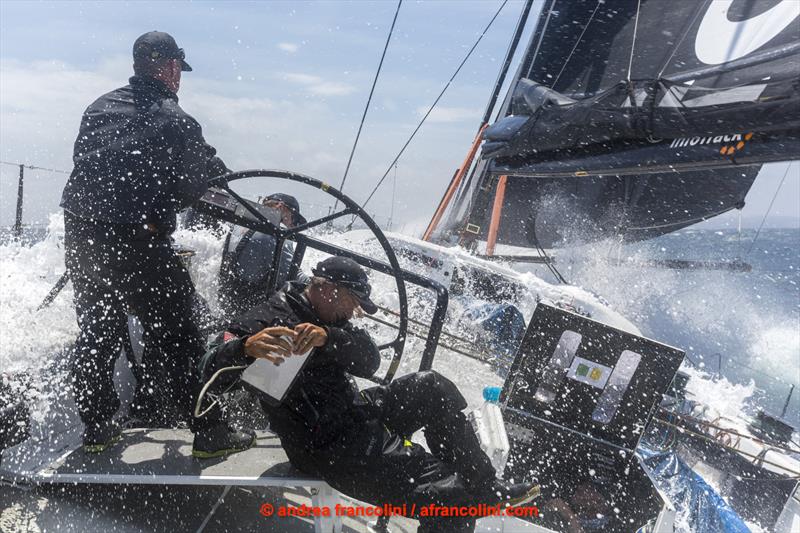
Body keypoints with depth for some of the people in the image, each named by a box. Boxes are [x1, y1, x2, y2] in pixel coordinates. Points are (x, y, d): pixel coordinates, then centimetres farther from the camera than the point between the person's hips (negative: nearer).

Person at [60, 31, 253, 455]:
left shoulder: (99, 108, 12)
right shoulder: (174, 120, -8)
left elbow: (85, 166, 15)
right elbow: (209, 181, -7)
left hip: (80, 239, 7)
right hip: (137, 245, -7)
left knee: (96, 333, 20)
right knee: (176, 339, 3)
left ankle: (96, 428, 30)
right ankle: (206, 429, 10)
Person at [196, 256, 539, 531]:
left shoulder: (329, 320, 9)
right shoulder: (267, 320, -13)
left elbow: (370, 362, -7)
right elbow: (213, 375, -23)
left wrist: (328, 338, -28)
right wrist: (246, 348, -45)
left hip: (359, 415, 9)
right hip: (331, 450, -9)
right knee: (449, 499, -18)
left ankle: (485, 488, 10)